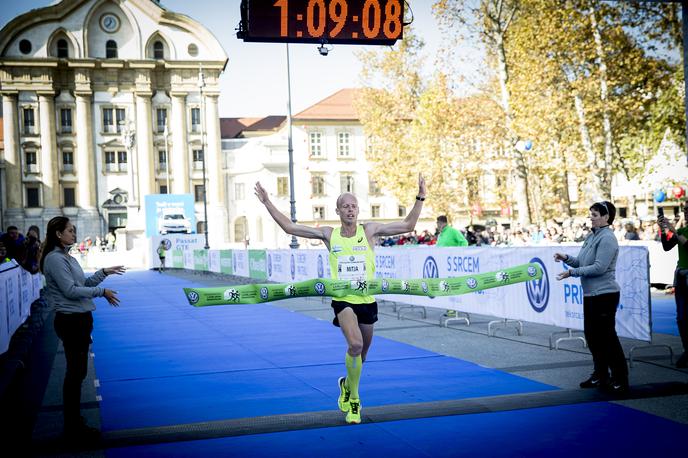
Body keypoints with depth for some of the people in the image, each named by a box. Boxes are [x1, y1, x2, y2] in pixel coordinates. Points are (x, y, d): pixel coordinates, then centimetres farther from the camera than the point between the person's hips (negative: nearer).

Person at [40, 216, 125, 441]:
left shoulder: (68, 258, 15)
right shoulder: (55, 259, -15)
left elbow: (84, 284, 18)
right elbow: (70, 290, -20)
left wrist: (104, 272, 9)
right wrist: (102, 292, -14)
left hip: (80, 320, 10)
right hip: (70, 321, -10)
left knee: (77, 371, 16)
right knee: (76, 372, -4)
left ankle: (73, 420, 27)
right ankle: (73, 428, 4)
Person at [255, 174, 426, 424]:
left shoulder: (369, 230, 2)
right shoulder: (329, 234, 3)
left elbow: (407, 225, 4)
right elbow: (289, 227, 7)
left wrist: (420, 198, -4)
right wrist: (267, 203, 3)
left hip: (367, 300, 2)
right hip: (343, 299, -2)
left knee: (361, 353, 14)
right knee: (355, 345, -25)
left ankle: (347, 384, 46)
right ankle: (353, 399, -7)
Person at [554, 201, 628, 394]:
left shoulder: (607, 238, -15)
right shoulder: (591, 236, 12)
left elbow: (599, 267, -22)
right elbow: (582, 262, 17)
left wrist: (572, 272, -20)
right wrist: (566, 258, 0)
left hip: (604, 294, -9)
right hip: (591, 294, 9)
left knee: (607, 337, -3)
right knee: (592, 335, 14)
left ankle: (620, 380, 6)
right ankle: (600, 376, 26)